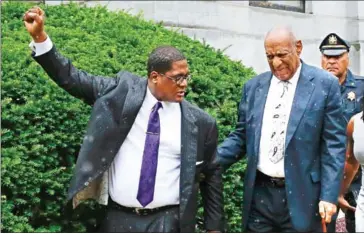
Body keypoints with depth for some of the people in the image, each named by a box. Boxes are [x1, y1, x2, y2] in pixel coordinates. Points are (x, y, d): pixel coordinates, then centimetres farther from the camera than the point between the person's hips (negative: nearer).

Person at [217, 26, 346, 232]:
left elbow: (334, 145, -6)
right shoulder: (253, 86, 8)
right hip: (260, 194, 4)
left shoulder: (325, 85, -4)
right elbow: (241, 137, 13)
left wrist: (329, 195, -11)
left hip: (301, 195, -4)